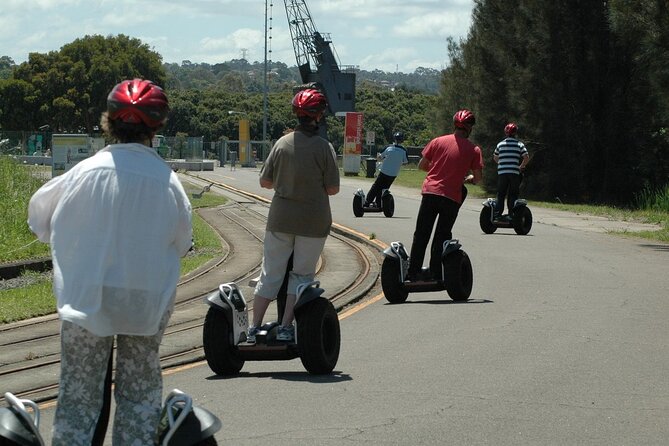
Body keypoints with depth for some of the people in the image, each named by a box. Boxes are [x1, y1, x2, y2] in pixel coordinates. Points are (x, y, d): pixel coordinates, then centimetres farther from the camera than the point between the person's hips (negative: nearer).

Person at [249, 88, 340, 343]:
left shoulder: (282, 143, -2)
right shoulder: (324, 147, -9)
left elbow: (264, 182, 2)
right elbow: (332, 188, -8)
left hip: (280, 218, 2)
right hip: (313, 221, -2)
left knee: (270, 273, 9)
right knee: (302, 274, 10)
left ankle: (255, 327, 9)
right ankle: (286, 327, 5)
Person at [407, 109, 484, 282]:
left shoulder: (438, 141, 4)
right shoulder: (474, 150, 0)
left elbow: (421, 165, 7)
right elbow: (478, 177, -2)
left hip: (430, 191, 1)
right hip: (452, 196, -1)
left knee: (421, 234, 7)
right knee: (442, 236, 9)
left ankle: (413, 272, 5)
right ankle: (435, 273, 7)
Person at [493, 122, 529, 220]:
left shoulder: (500, 144, 8)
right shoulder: (520, 145, 1)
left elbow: (495, 158, 18)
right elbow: (526, 158, -5)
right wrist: (521, 167, 9)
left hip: (501, 172, 2)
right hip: (514, 173, -2)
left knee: (500, 194, 8)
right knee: (513, 195, 5)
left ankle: (497, 214, 1)